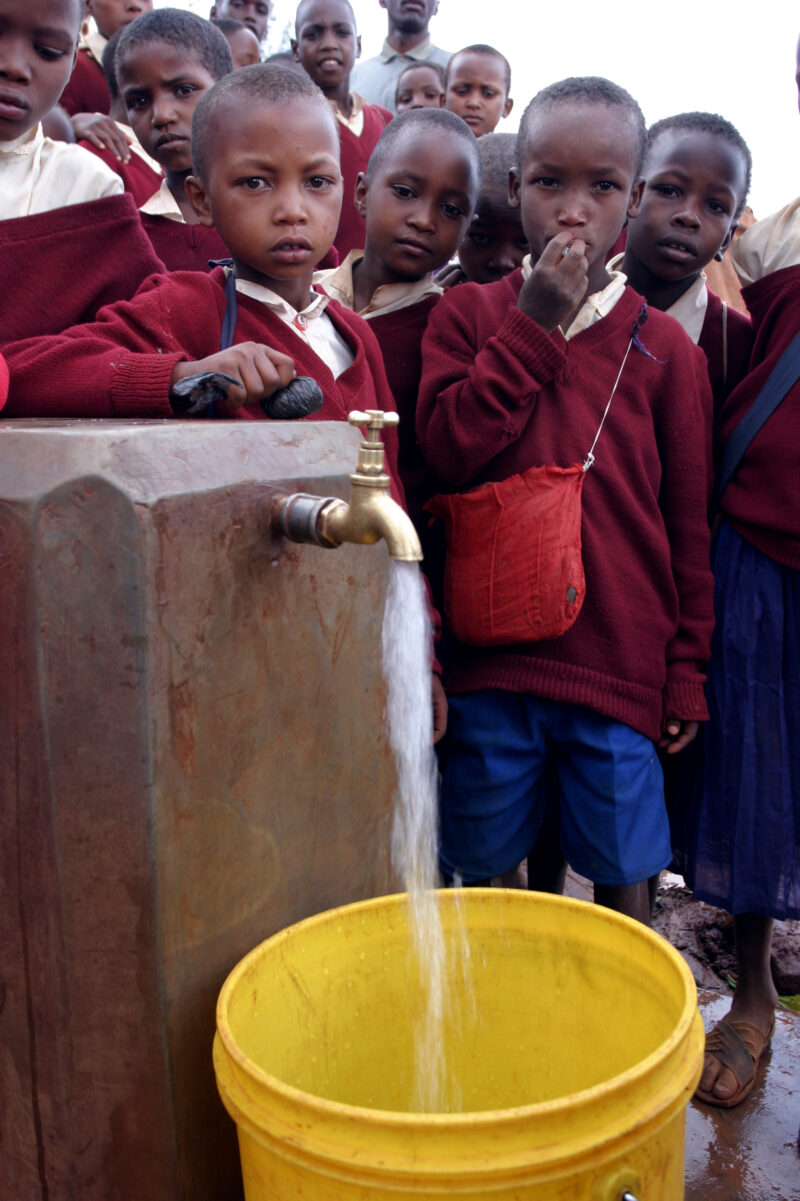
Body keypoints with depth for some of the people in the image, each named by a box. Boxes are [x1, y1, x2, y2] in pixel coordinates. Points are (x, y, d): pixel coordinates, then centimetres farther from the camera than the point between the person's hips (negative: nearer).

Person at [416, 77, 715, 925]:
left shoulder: (663, 345, 2)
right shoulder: (467, 314, 4)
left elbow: (688, 524, 5)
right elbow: (445, 447, -12)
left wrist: (687, 674, 6)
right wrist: (532, 327, -12)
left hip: (622, 663, 0)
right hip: (491, 657, 1)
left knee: (623, 869, 12)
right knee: (484, 867, 15)